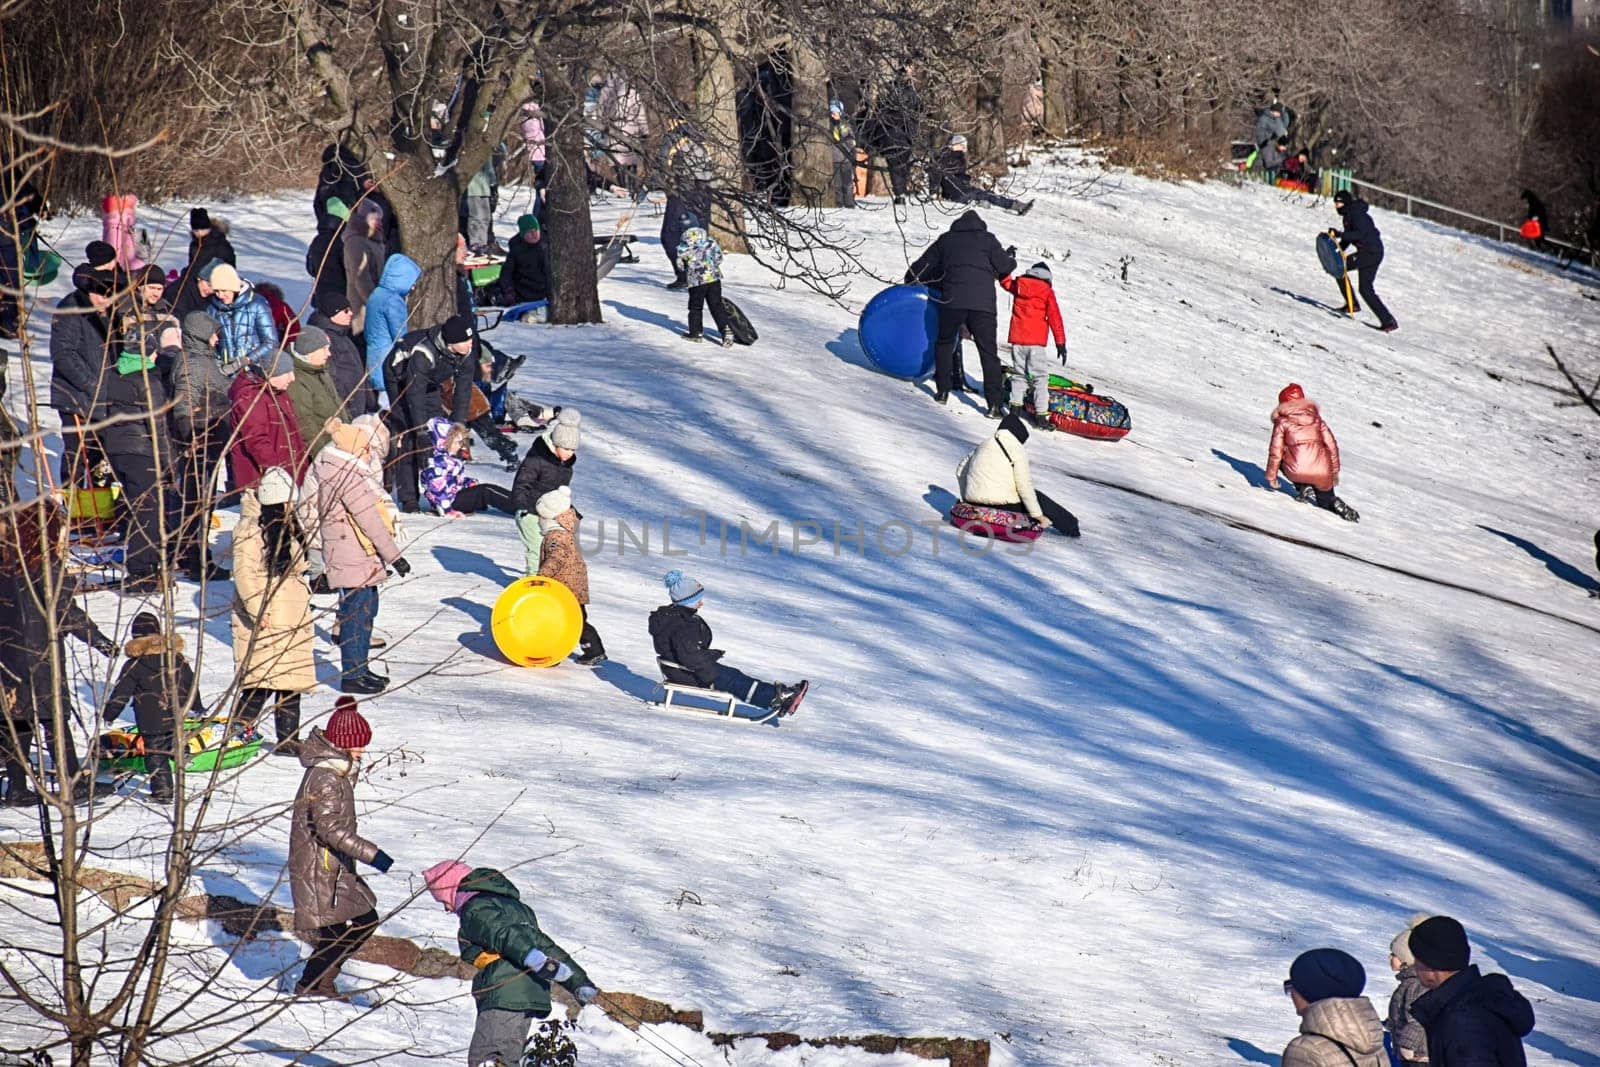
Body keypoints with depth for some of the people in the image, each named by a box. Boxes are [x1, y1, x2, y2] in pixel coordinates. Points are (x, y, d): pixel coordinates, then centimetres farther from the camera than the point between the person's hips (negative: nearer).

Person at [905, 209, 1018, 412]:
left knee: (944, 343, 23)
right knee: (988, 352, 2)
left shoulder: (946, 240, 18)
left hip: (952, 300, 1)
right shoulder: (987, 240, 13)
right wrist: (1010, 258, 31)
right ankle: (995, 403, -6)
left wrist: (911, 281, 41)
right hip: (983, 303, -1)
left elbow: (923, 265, 22)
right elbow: (1004, 267, 8)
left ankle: (942, 391, 16)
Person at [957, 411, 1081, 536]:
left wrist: (966, 497, 33)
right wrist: (1038, 515, -4)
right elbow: (1024, 485, -10)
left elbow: (960, 469, 23)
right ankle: (1070, 526, 20)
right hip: (1002, 506, -7)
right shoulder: (1018, 450, -7)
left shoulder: (983, 446, 15)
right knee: (1039, 498, 14)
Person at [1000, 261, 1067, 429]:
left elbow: (1005, 281, 31)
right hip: (1036, 340, -4)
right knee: (1040, 377, -2)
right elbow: (1054, 317, -5)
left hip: (1017, 338, 4)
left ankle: (1015, 407, 8)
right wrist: (1061, 342, -4)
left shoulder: (1018, 285, 8)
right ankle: (1041, 416, -7)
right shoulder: (1047, 291, -1)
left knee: (1019, 373, 17)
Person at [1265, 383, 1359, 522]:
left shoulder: (1282, 422, 3)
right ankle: (1335, 504, -4)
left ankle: (1303, 489, 12)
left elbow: (1276, 451, 1)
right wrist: (1334, 471, 23)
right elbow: (1331, 446, 12)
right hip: (1323, 473, 4)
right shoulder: (1316, 418, 13)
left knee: (1281, 458, 29)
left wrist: (1271, 477, 11)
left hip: (1297, 472, -4)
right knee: (1325, 501, 30)